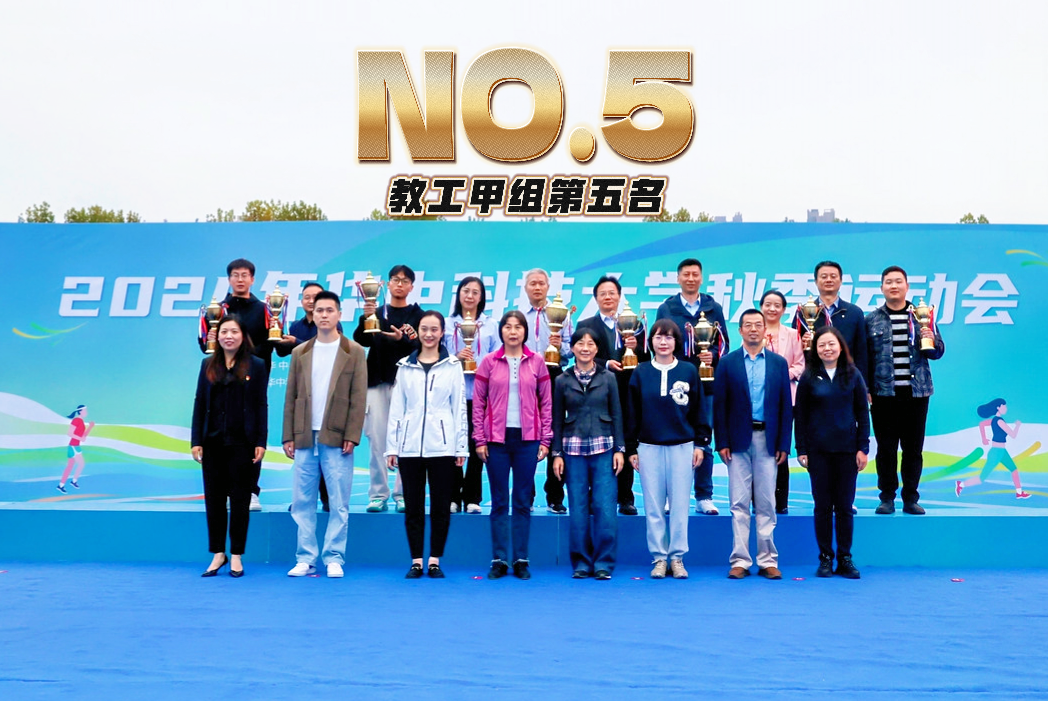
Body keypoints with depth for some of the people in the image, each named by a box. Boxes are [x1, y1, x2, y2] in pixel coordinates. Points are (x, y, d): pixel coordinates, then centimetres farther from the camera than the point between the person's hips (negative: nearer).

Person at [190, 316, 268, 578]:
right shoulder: (208, 365, 8)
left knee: (240, 499, 5)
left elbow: (261, 406, -2)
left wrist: (260, 443, -8)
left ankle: (236, 555, 14)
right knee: (213, 498, 7)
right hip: (213, 442, 3)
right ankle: (218, 553, 18)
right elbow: (199, 404, 7)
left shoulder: (256, 365, -1)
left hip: (243, 443, -3)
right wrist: (196, 441, 1)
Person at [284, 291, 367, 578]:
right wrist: (288, 436, 4)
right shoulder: (300, 353, 12)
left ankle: (334, 558, 9)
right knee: (302, 503, 5)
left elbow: (359, 397, -1)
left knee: (338, 504, 0)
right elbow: (291, 397, 11)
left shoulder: (354, 352, 4)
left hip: (336, 439, -3)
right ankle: (305, 559, 13)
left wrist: (352, 436, -9)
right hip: (305, 439, 3)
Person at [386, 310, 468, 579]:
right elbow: (396, 408, 9)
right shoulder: (405, 366, 9)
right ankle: (416, 561, 14)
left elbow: (459, 408, 4)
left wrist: (461, 447, 0)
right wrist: (391, 446, 5)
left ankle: (435, 561, 13)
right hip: (409, 446, 1)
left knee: (441, 506, 3)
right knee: (413, 506, 5)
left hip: (442, 446, -1)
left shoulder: (452, 366, 5)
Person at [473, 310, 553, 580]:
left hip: (527, 439, 0)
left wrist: (545, 439, 1)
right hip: (497, 439, 0)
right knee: (499, 502, 5)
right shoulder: (489, 362, 3)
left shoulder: (536, 362, 4)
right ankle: (499, 560, 11)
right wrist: (479, 440, -2)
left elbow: (546, 403, 5)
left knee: (523, 501, 6)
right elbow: (478, 403, 3)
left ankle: (521, 560, 13)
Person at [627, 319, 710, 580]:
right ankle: (659, 558, 12)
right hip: (649, 447, 1)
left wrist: (700, 443, 2)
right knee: (653, 507, 3)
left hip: (682, 446, -1)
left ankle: (677, 557, 12)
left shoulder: (689, 371, 4)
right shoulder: (640, 372, 5)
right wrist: (632, 448, 5)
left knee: (680, 505, 2)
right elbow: (632, 413, 7)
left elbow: (699, 410, 7)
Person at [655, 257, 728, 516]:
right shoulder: (666, 308, 7)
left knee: (704, 441, 3)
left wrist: (713, 355, -13)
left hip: (705, 383, 1)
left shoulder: (713, 308, 10)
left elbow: (724, 343, 7)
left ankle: (704, 497, 11)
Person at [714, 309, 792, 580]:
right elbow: (719, 405, 1)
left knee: (766, 504, 5)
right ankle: (740, 560, 7)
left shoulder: (779, 363, 7)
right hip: (739, 440, -1)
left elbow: (786, 406, 6)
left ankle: (767, 560, 13)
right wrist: (722, 442, -5)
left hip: (768, 440, 1)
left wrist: (784, 444, 0)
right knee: (739, 504, 1)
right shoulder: (727, 362, 3)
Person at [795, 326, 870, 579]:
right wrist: (801, 450, -3)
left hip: (847, 449, 1)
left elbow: (863, 414, 5)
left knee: (844, 506, 6)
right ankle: (825, 558, 13)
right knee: (822, 506, 5)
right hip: (818, 450, 0)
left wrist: (863, 448, -2)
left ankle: (845, 559, 15)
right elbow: (800, 415, 3)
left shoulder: (853, 375, 3)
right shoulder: (809, 377, 1)